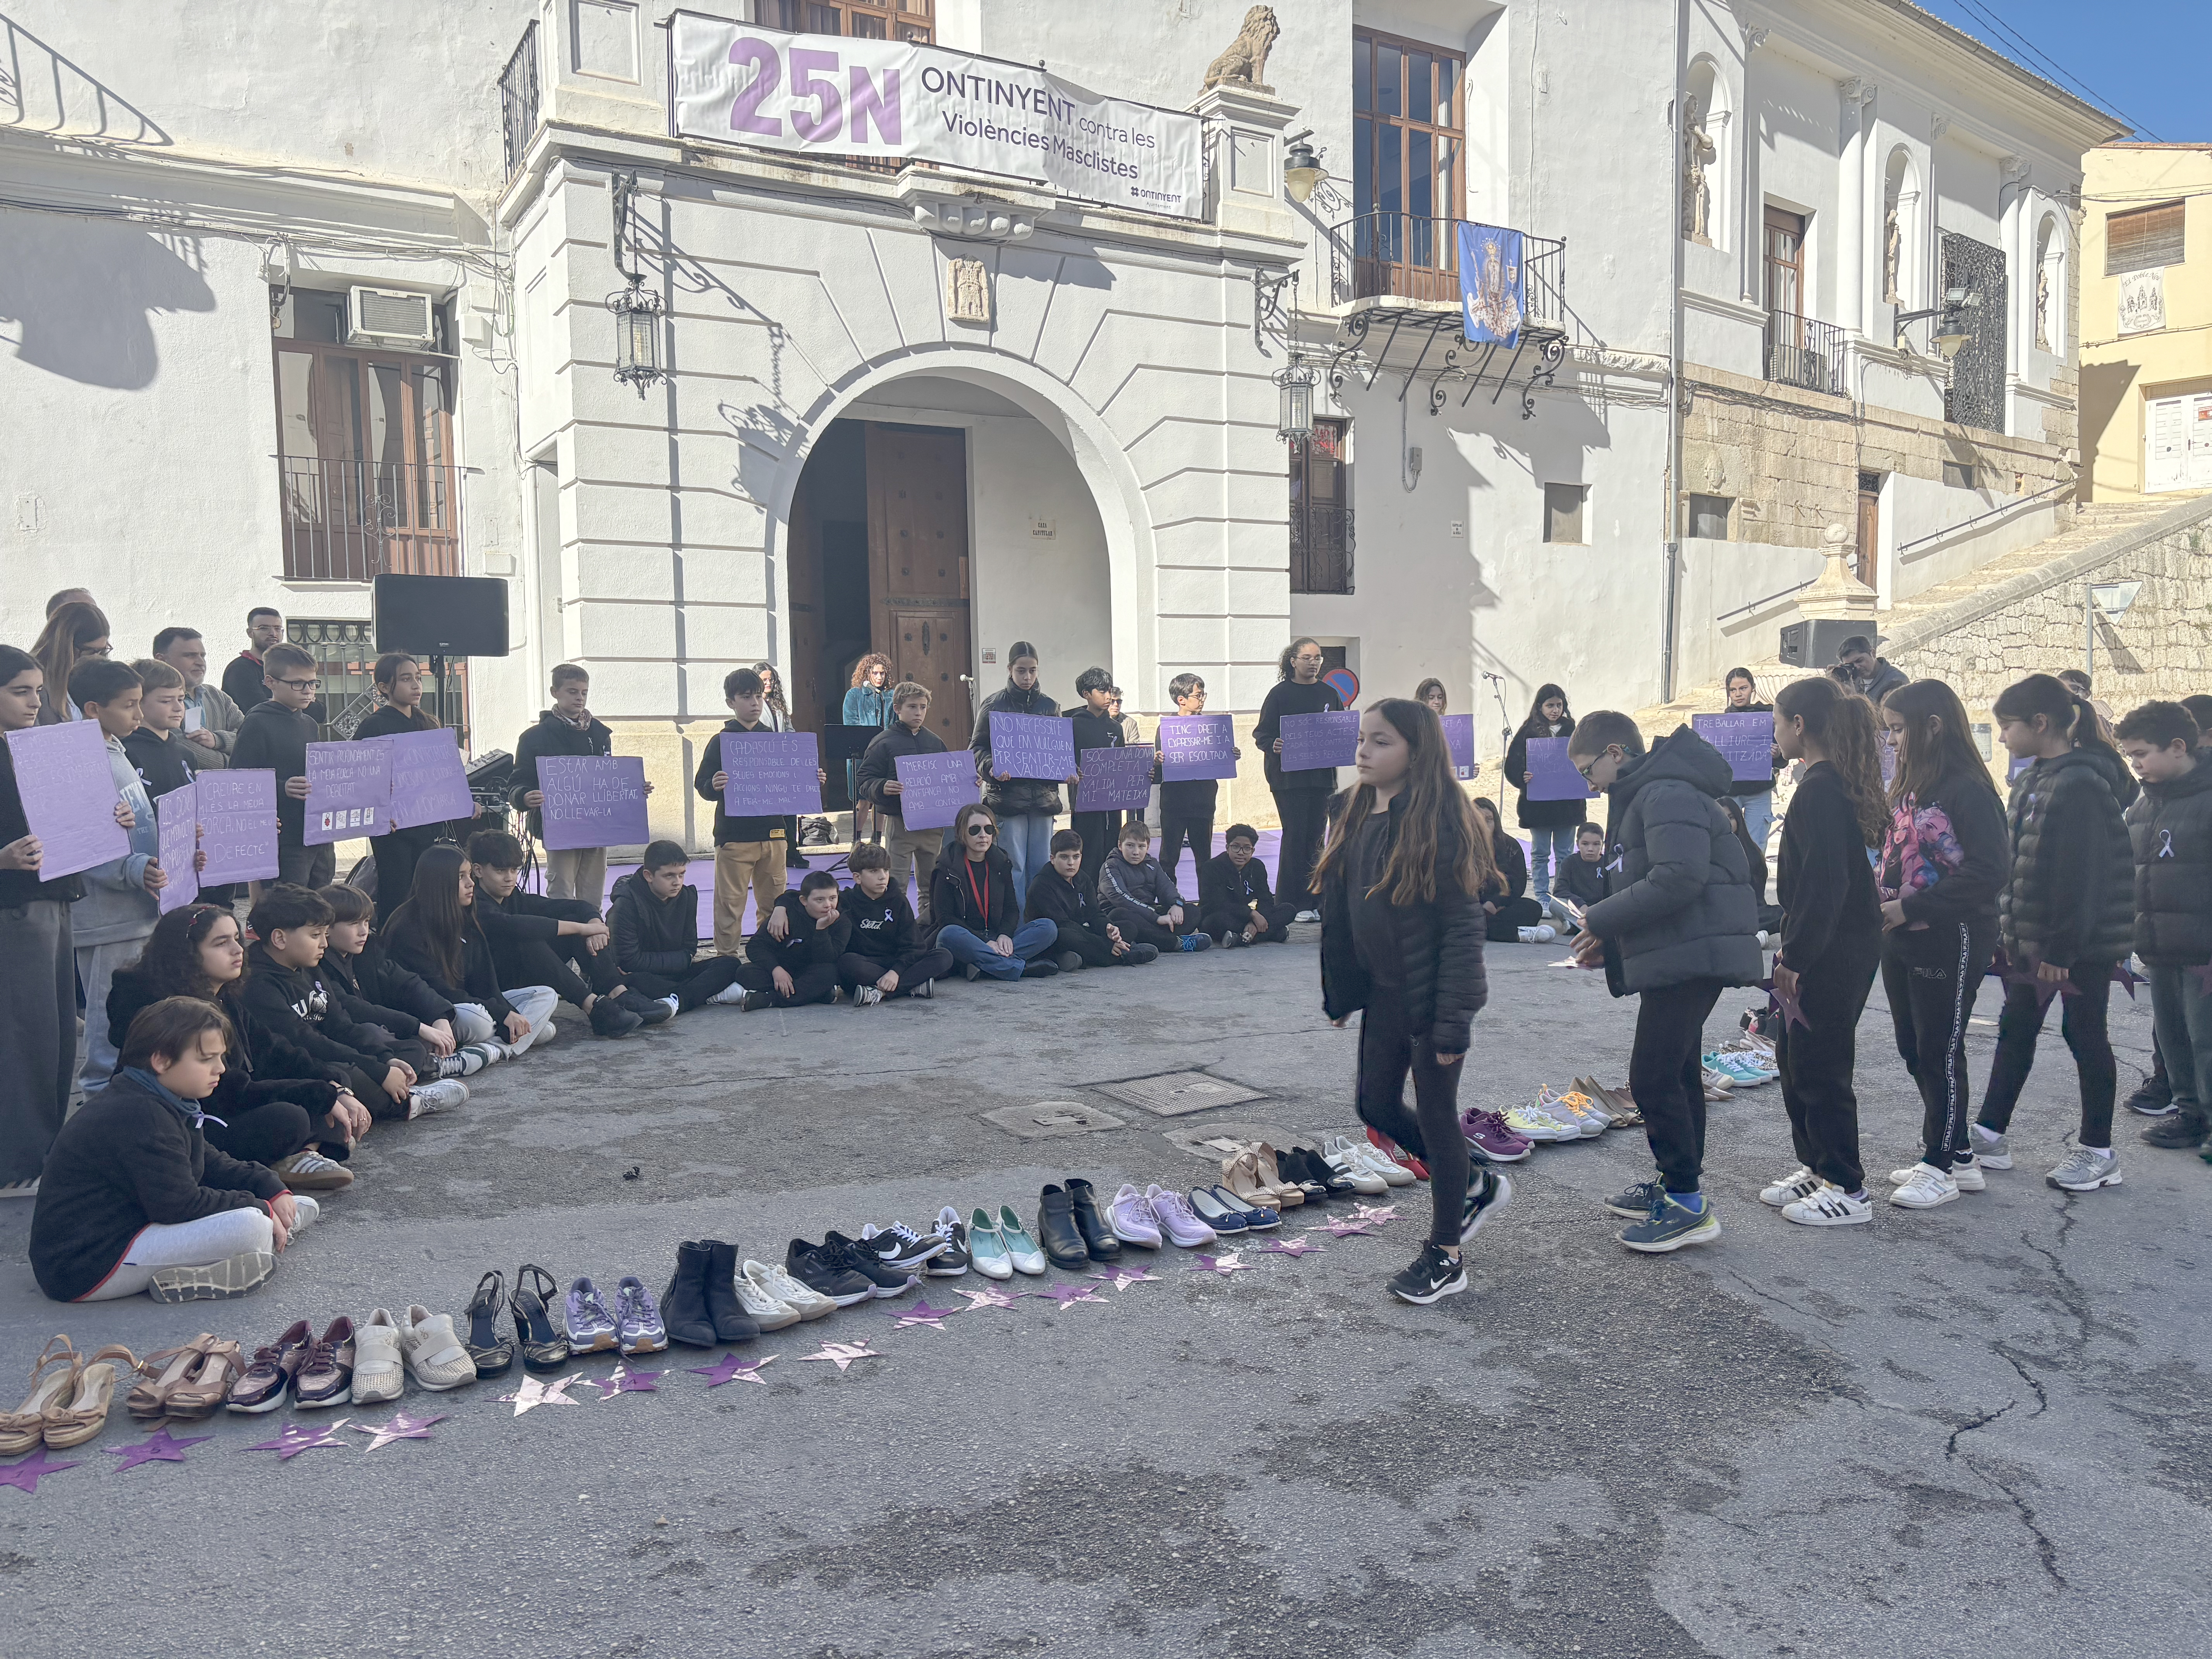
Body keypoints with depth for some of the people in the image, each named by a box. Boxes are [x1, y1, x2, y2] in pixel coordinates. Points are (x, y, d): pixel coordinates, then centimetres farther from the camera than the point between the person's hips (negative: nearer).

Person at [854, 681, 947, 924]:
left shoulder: (935, 742, 11)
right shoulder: (884, 743, -5)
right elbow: (863, 781, -8)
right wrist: (882, 788, -27)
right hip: (899, 822, -5)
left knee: (931, 884, 14)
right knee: (895, 887, -2)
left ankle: (928, 927, 25)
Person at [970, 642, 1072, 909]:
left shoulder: (1050, 706, 11)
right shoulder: (994, 705, 2)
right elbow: (977, 748, 2)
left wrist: (1067, 772, -4)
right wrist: (991, 767, -18)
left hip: (1044, 794, 3)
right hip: (1007, 795, -3)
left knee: (1041, 866, 6)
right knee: (1014, 865, -4)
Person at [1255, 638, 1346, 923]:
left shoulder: (1329, 694, 13)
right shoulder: (1280, 694, 0)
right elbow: (1262, 734, -3)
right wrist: (1273, 746, -22)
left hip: (1322, 775, 4)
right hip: (1288, 778, -4)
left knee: (1316, 836, 5)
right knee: (1295, 836, -6)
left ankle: (1311, 901, 12)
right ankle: (1291, 904, 0)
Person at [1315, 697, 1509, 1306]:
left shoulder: (1438, 821, -18)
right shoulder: (1357, 817, 5)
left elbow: (1463, 925, -19)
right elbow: (1341, 913, 12)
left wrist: (1455, 1020, -21)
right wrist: (1340, 992, 14)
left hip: (1431, 997, -8)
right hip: (1382, 992, 8)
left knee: (1436, 1116, 5)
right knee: (1377, 1106, 15)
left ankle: (1445, 1257, 21)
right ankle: (1476, 1183, 38)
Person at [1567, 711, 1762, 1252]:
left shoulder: (1667, 794, -15)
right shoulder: (1644, 796, 20)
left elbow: (1678, 879, -27)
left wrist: (1602, 919, -17)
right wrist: (1609, 941, 11)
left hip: (1689, 957, -11)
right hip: (1684, 957, 11)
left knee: (1653, 1076, -10)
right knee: (1676, 1073, 18)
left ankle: (1687, 1206, -3)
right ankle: (1676, 1184, 29)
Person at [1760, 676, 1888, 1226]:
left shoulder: (1820, 789, -19)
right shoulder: (1838, 784, 12)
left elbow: (1825, 885, -24)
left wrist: (1794, 957, -21)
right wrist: (1793, 952, 18)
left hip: (1832, 953, -10)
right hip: (1835, 948, 10)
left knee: (1819, 1067, -1)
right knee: (1794, 1057, 18)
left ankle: (1847, 1191, 9)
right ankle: (1816, 1167, 29)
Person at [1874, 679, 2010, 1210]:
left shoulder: (1969, 790, -15)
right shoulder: (1908, 785, 11)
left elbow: (1987, 873, -21)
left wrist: (1910, 908, -20)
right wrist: (1883, 903, 0)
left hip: (1950, 941, -8)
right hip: (1901, 942, 9)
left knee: (1940, 1051, 2)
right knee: (1914, 1049, 14)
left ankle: (1941, 1165, 15)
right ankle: (1957, 1156, 27)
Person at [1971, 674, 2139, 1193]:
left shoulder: (2081, 783, -20)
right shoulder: (2035, 780, 10)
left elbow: (2083, 875, -23)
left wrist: (2062, 948, -22)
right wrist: (2009, 931, 13)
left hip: (2082, 943, -9)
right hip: (2033, 937, 9)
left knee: (2085, 1035, 3)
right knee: (2015, 1031, 13)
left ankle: (2098, 1151, 16)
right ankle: (1989, 1135, 22)